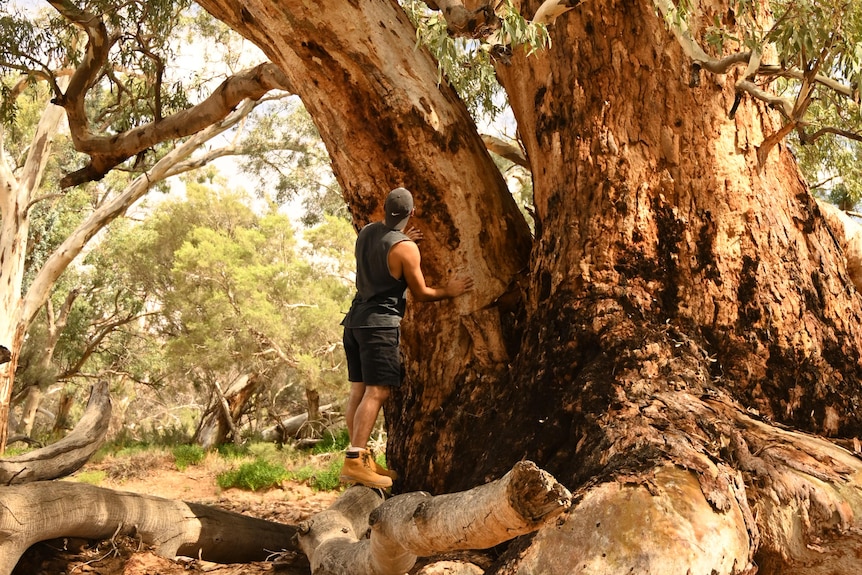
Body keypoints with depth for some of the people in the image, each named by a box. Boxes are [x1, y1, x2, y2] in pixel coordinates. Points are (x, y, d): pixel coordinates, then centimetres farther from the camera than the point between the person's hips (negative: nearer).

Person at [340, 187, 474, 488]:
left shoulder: (366, 232, 9)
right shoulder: (405, 249, -12)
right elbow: (420, 293, -3)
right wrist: (448, 291, 13)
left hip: (355, 318, 8)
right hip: (381, 322, -8)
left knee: (358, 389, 8)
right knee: (377, 391, -10)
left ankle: (361, 458, 12)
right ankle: (354, 462, -17)